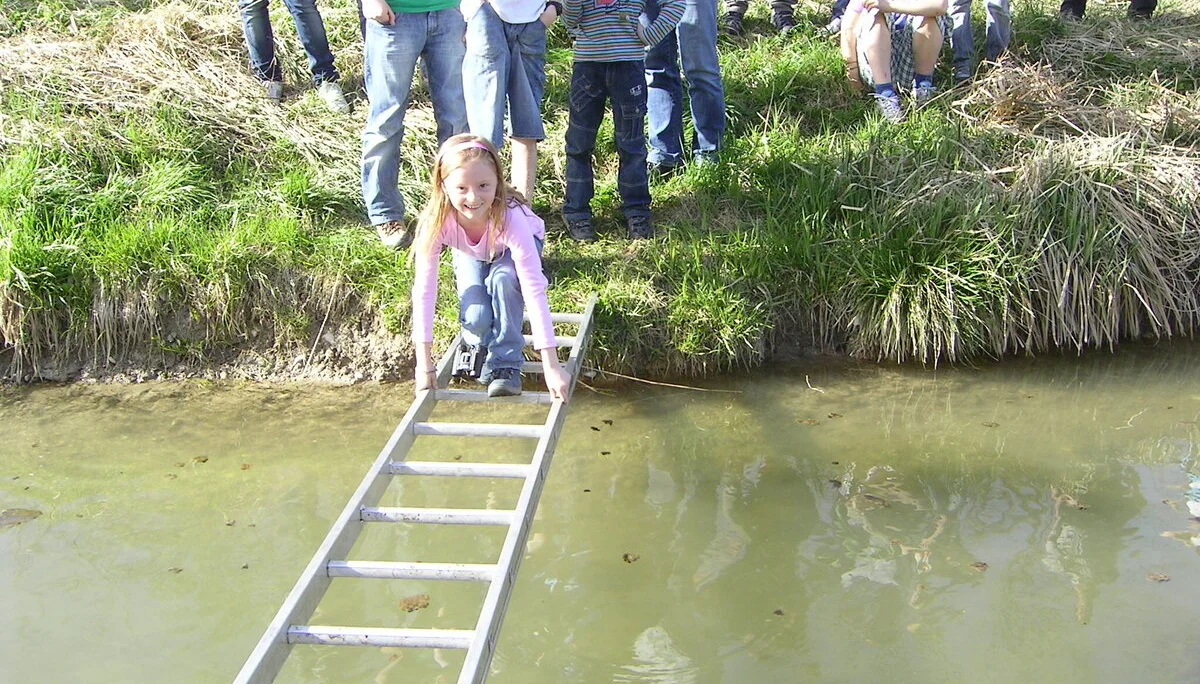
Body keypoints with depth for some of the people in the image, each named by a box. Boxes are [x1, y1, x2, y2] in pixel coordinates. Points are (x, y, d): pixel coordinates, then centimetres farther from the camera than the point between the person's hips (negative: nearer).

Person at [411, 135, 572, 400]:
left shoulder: (510, 219, -42)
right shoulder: (436, 222, -36)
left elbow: (534, 291, -43)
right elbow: (424, 291, -31)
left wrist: (552, 366, -47)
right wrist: (424, 365, -32)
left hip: (510, 250, -1)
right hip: (471, 257, 1)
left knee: (503, 276, -36)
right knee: (476, 319, -26)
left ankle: (505, 365, -16)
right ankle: (477, 347, 12)